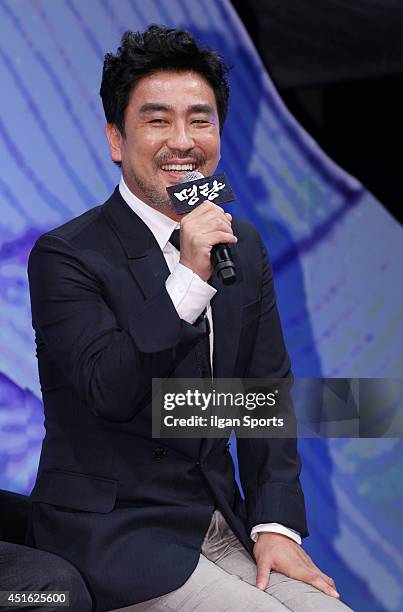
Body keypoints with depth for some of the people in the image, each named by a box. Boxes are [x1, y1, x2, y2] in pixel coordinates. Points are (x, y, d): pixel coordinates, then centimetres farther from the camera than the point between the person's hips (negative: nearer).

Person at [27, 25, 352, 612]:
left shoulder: (245, 247, 9)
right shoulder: (66, 256, -10)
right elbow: (108, 394, -21)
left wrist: (275, 524, -1)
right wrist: (190, 279, -28)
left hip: (224, 529, 6)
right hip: (114, 538, -6)